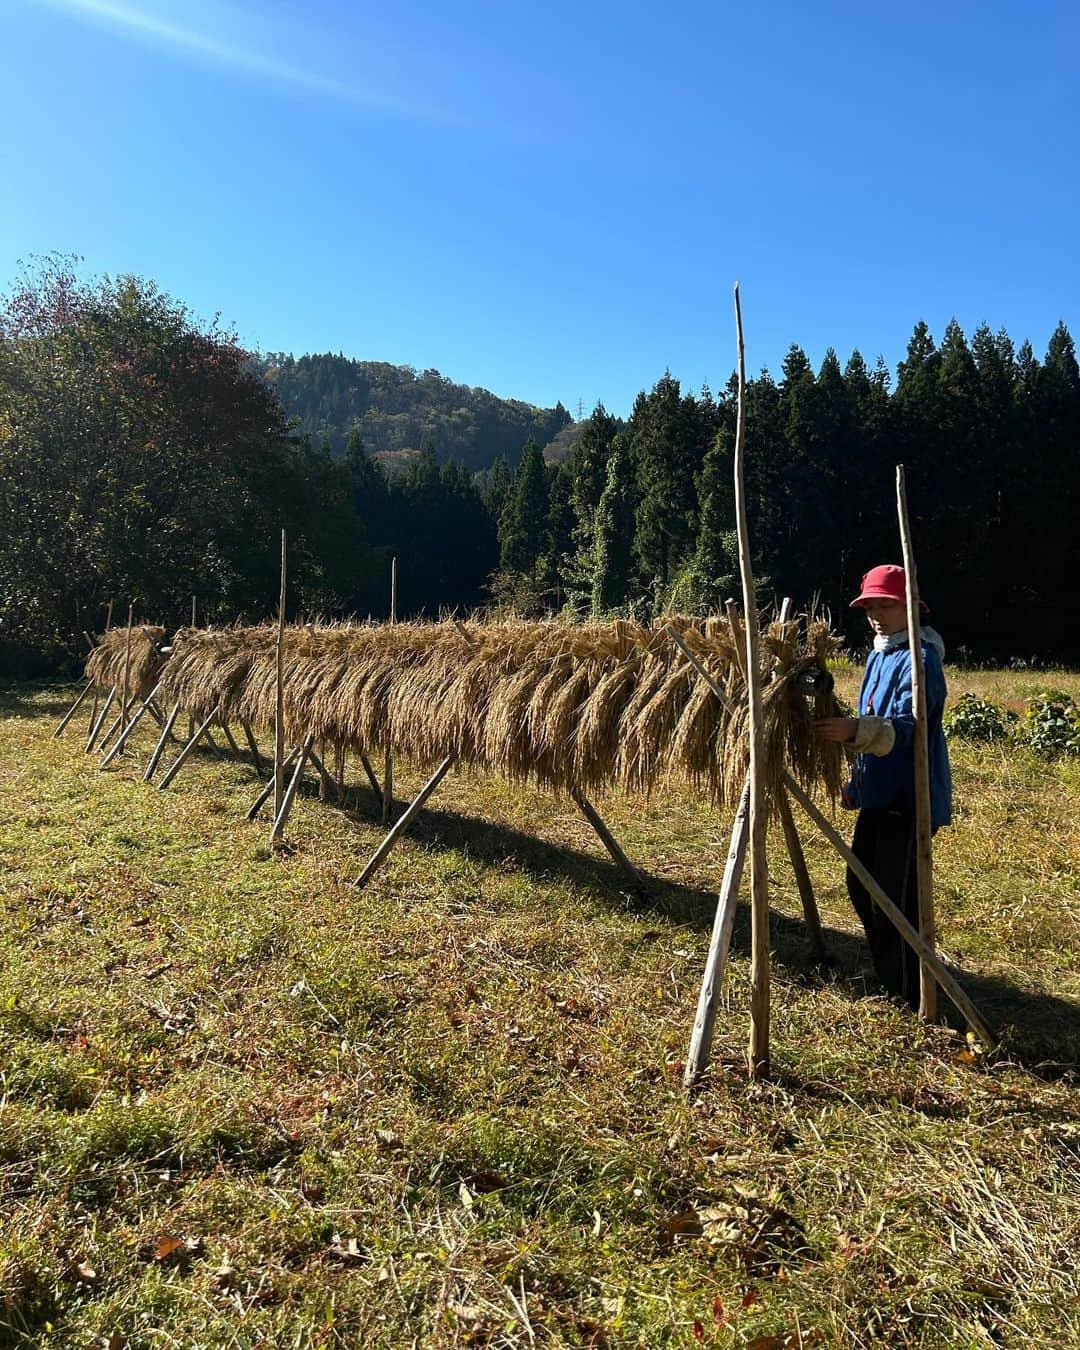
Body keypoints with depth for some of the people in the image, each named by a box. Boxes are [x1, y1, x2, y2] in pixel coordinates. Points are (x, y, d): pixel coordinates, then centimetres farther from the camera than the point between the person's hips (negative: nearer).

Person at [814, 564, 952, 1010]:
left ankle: (909, 995, 11)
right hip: (879, 795, 10)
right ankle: (885, 974, 34)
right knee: (861, 887, 18)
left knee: (897, 899, -4)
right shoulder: (879, 655, 14)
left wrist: (854, 731, -44)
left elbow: (906, 728, -28)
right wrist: (855, 783, 23)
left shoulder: (920, 658, -15)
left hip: (909, 798, -10)